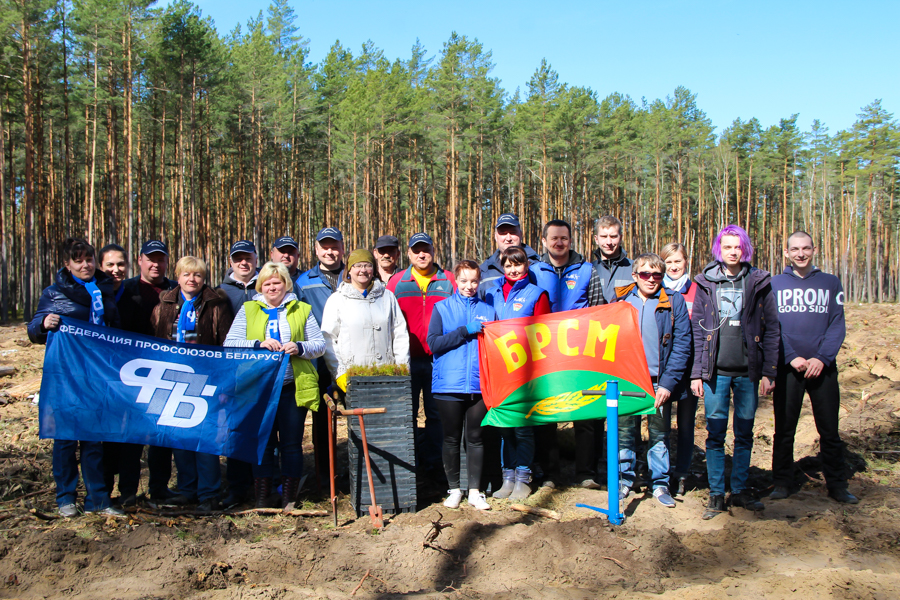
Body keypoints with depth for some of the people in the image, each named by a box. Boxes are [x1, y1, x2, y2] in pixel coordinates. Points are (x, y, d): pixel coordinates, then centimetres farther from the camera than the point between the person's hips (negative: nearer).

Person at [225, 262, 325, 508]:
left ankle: (289, 499, 13)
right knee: (262, 443, 3)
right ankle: (261, 498, 14)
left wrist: (299, 347, -12)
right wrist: (258, 345, -13)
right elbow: (229, 345, 2)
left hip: (293, 388, 0)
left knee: (292, 444, 2)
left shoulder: (302, 310, 12)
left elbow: (320, 345, 8)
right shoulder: (248, 310, 12)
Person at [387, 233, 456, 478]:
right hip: (407, 360, 0)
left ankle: (434, 463, 17)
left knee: (436, 413, 6)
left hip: (439, 359, 0)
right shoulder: (397, 282, 7)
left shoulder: (448, 281, 7)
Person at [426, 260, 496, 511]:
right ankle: (454, 489, 20)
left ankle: (475, 490, 17)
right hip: (449, 384, -1)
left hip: (479, 384, 1)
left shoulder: (488, 310, 11)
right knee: (451, 438, 7)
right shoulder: (442, 308, 5)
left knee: (475, 437, 7)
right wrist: (466, 331, -13)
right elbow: (433, 342, -7)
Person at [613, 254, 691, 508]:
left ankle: (660, 484, 19)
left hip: (659, 382, -1)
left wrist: (668, 382, -11)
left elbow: (681, 345, -3)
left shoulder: (674, 301, 0)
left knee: (659, 434, 7)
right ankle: (624, 480, 20)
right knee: (625, 432, 6)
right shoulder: (622, 300, 6)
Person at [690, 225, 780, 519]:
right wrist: (696, 373, -1)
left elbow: (772, 329, 5)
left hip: (748, 371, 1)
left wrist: (769, 371, -1)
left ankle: (740, 489, 23)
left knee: (745, 434, 10)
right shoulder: (705, 283, 4)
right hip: (715, 371, 0)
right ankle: (716, 494, 12)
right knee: (715, 434, 2)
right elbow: (697, 330, 4)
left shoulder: (759, 283, 4)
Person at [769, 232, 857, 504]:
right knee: (784, 429, 5)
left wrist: (822, 358, -12)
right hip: (787, 367, 0)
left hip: (823, 366, 1)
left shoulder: (831, 283, 8)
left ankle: (837, 484, 15)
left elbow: (837, 325, 1)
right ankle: (782, 482, 15)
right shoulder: (775, 284, 6)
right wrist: (791, 358, -12)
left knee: (829, 429, 5)